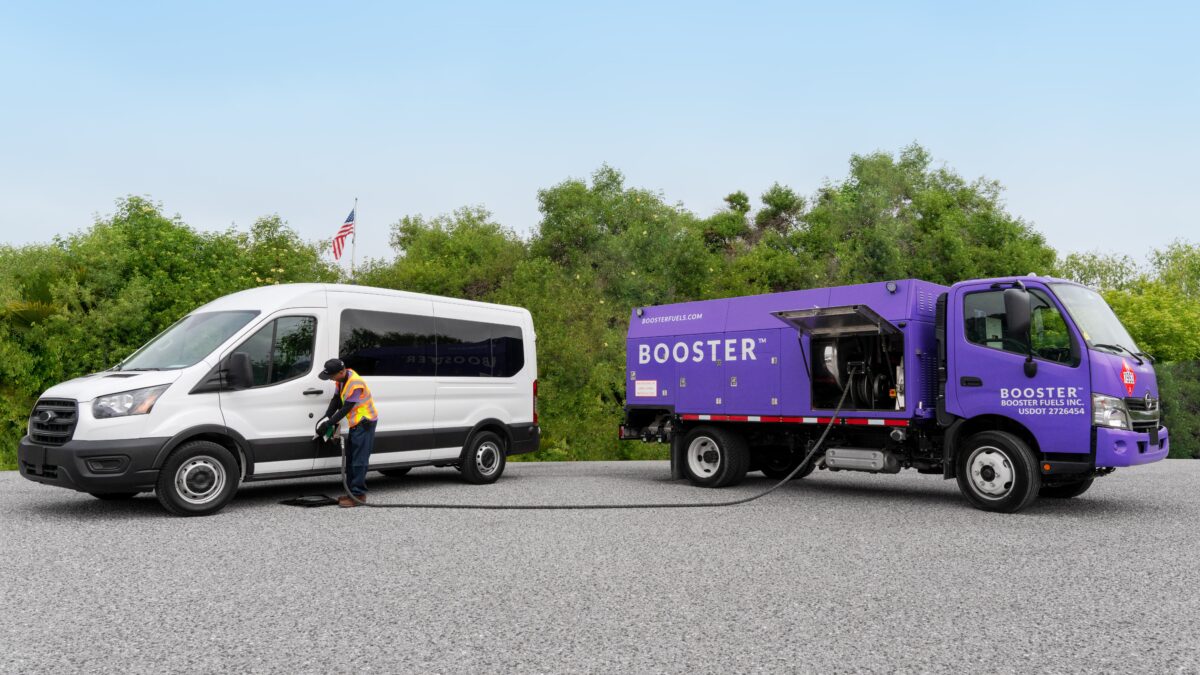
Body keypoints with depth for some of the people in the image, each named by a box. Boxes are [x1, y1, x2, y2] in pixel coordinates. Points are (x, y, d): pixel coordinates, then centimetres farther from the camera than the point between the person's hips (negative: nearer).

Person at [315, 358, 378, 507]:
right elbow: (336, 400, 6)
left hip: (365, 422, -10)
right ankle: (353, 492, 18)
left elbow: (345, 409, -25)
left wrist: (328, 424, -21)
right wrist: (326, 417, -8)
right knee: (351, 459, 12)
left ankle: (358, 495, -9)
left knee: (359, 460, -10)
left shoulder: (355, 384, -26)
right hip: (356, 423, 10)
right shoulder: (342, 379, 3)